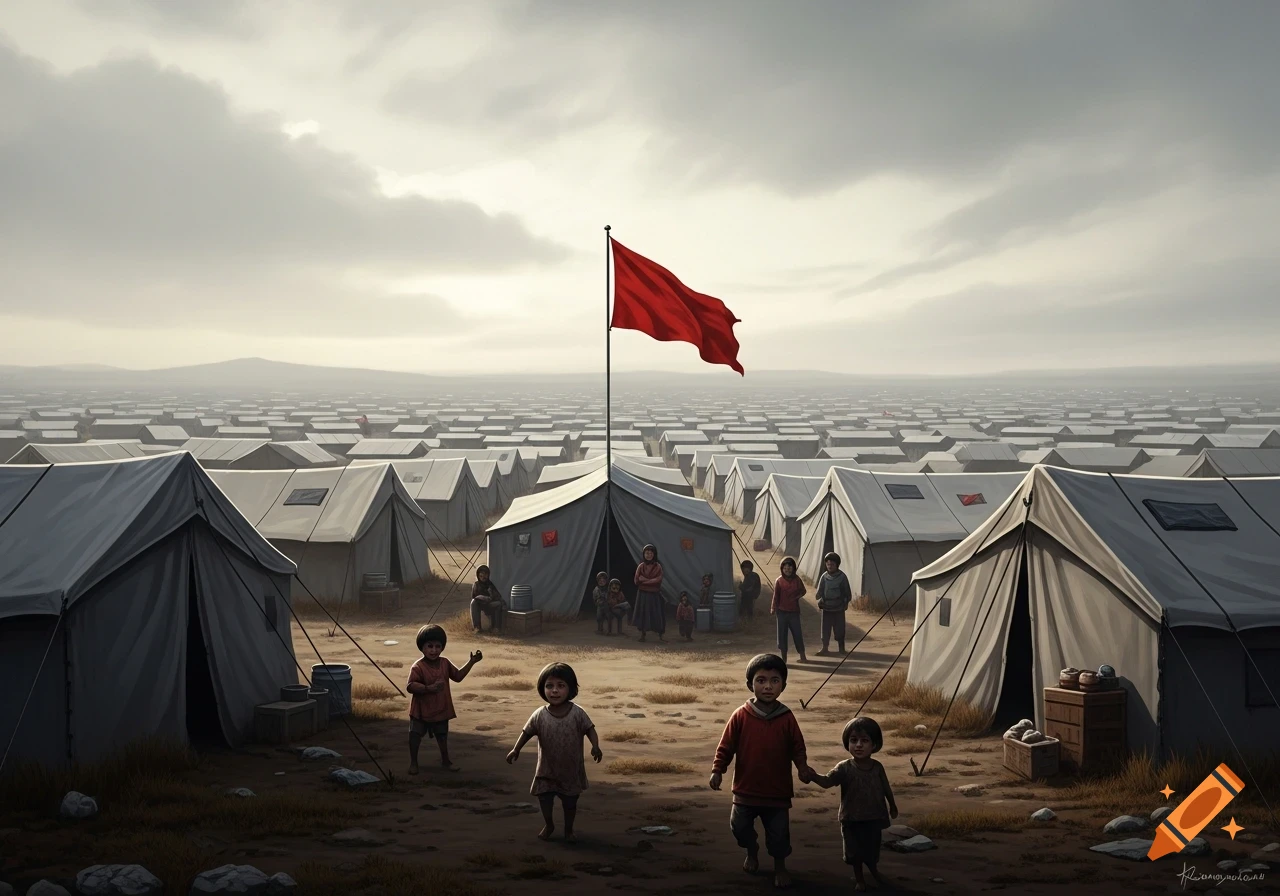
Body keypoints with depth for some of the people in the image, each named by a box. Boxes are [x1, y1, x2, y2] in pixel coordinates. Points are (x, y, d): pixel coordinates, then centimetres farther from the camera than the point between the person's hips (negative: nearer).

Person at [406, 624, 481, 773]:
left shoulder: (445, 664, -2)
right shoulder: (418, 667, -21)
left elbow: (458, 676, 10)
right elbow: (410, 686, -28)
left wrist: (471, 662, 4)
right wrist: (428, 688, -41)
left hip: (441, 710, 4)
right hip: (421, 710, -4)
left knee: (442, 736, 18)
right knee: (415, 736, 3)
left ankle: (445, 760, 37)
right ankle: (413, 762, 21)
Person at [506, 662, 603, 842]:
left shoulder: (578, 713, -17)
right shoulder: (540, 715, -15)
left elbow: (590, 730, -12)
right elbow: (527, 732, -6)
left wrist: (595, 747, -29)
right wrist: (516, 749, -16)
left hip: (572, 770, -1)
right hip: (547, 770, 1)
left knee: (570, 803, 14)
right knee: (544, 799, 13)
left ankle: (568, 829, 36)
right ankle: (548, 825, 39)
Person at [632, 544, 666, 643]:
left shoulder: (658, 567, -2)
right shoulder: (640, 566, 2)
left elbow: (658, 580, -13)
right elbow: (637, 581, -6)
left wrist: (644, 580, -13)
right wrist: (651, 581, -12)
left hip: (655, 594, -1)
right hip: (643, 594, 1)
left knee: (657, 615, -2)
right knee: (643, 615, 3)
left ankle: (660, 636, 2)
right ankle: (643, 634, 13)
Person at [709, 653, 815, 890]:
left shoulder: (787, 718, -7)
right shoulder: (741, 716, -10)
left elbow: (797, 747, 0)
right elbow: (726, 746, -5)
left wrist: (802, 767, -17)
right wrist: (717, 770, -13)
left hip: (778, 790, 0)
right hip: (746, 788, 0)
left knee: (779, 832, 7)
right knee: (739, 826, 10)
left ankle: (780, 867, 29)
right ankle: (752, 853, 39)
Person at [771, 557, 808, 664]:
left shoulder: (796, 579, 0)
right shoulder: (778, 581, -4)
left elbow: (803, 591, 11)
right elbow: (776, 596, -1)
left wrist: (796, 597, -5)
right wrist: (773, 609, -5)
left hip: (794, 611, 1)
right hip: (782, 611, -1)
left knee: (797, 633, 2)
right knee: (782, 634, 2)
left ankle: (802, 656, 10)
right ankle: (783, 657, 9)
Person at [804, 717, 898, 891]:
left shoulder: (877, 767, -8)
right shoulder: (844, 768, -18)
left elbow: (886, 788, 8)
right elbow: (827, 781, -32)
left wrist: (892, 806, 20)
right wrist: (813, 776, -51)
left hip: (874, 818, 3)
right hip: (852, 819, -3)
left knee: (873, 849, 19)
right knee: (855, 851, 11)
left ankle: (874, 870, 48)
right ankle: (859, 878, 33)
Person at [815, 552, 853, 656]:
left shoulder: (842, 577, -6)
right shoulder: (824, 577, 0)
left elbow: (848, 593, 0)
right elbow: (819, 592, 3)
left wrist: (845, 602, -7)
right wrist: (818, 595, -15)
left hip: (839, 608, -2)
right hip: (826, 608, 2)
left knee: (839, 630, 4)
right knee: (825, 629, 3)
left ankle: (842, 649, 16)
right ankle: (824, 649, 11)